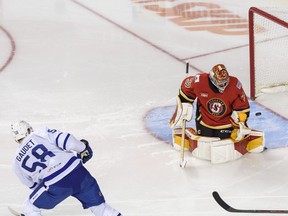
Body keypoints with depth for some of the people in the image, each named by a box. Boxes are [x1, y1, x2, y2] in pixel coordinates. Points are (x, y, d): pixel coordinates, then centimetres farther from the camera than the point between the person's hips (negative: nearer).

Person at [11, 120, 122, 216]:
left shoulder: (17, 162, 16)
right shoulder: (41, 134, 8)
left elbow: (33, 184, 25)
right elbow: (66, 140, -4)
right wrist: (83, 148, 14)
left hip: (55, 185, -1)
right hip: (77, 171, 1)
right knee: (98, 205, 20)